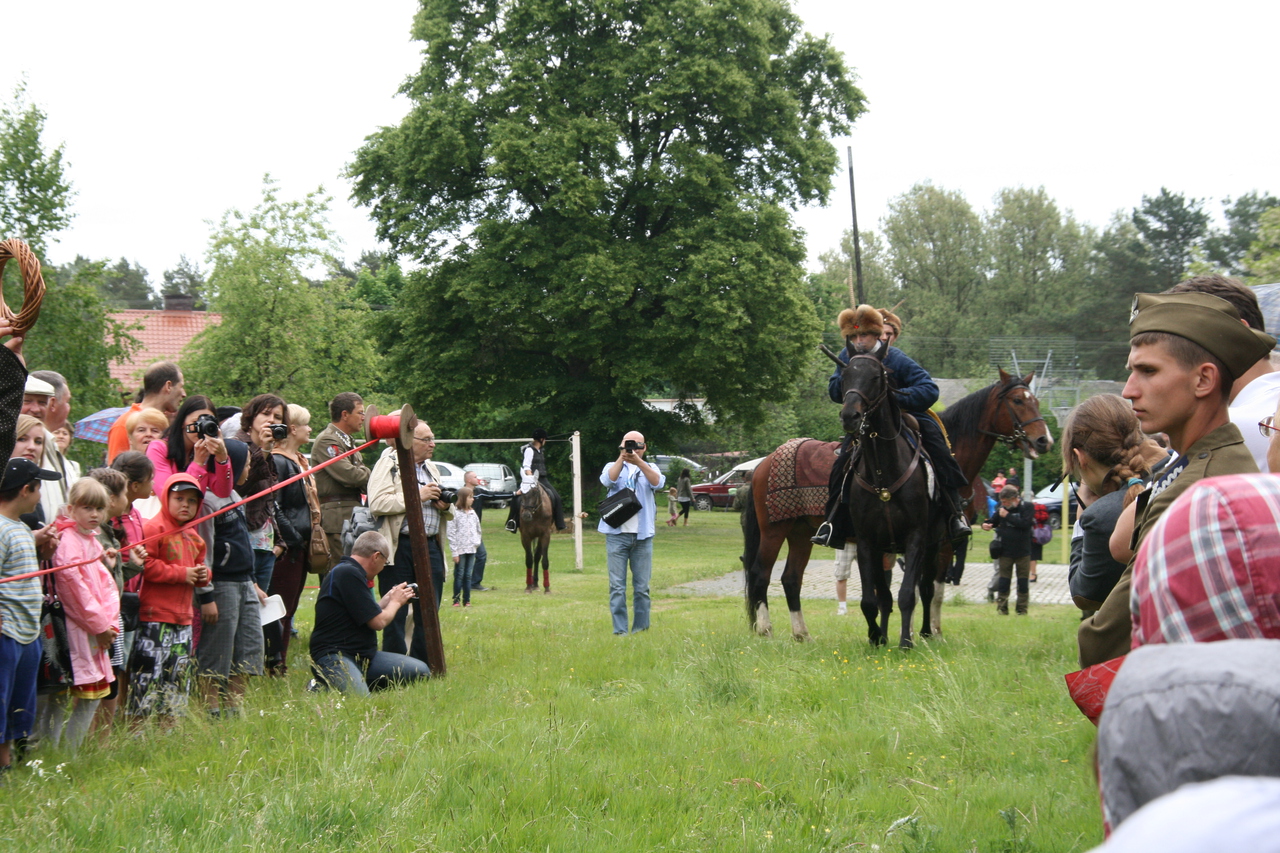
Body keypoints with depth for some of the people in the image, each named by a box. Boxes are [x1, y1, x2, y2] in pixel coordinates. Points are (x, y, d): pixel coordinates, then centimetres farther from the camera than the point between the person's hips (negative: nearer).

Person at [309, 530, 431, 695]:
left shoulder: (349, 571, 19)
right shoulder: (348, 574, -14)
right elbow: (378, 622, -12)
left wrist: (388, 600, 25)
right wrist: (395, 602, 6)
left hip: (363, 656, 10)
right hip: (335, 656, -10)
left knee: (421, 671, -4)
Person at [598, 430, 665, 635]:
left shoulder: (649, 469, 13)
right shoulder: (613, 466, 12)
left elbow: (658, 483, -10)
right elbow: (607, 480, -12)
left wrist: (638, 461, -22)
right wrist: (622, 458, -21)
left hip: (643, 535, 1)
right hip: (617, 534, -1)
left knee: (642, 587, 4)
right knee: (617, 586, -4)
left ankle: (641, 629, 10)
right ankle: (619, 630, -2)